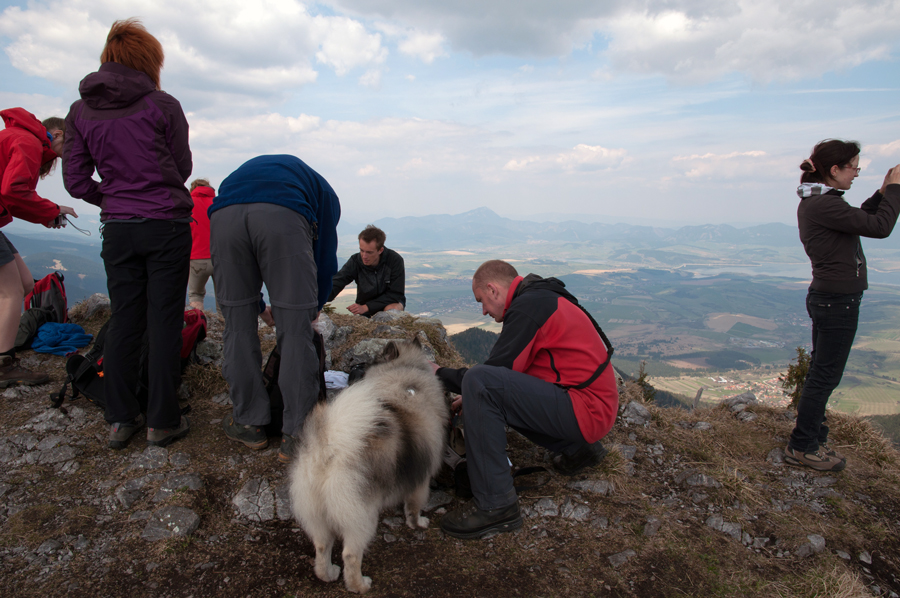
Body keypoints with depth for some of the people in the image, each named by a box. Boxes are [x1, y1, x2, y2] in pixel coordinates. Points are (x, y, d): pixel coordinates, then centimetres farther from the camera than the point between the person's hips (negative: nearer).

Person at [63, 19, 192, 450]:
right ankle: (162, 421, 7)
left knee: (122, 322, 10)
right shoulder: (163, 106, -4)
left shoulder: (81, 112, 6)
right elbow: (182, 167, 5)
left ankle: (120, 420, 16)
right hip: (167, 226, -3)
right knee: (164, 324, 1)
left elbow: (76, 181, 6)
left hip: (117, 230, 4)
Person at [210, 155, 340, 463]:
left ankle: (249, 425, 26)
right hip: (283, 217, -3)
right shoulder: (322, 191, 35)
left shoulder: (250, 168, 46)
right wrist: (312, 309, 43)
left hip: (224, 215, 4)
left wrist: (265, 306, 49)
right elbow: (325, 258, 29)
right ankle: (295, 438, 10)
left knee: (239, 327, 15)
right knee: (295, 331, 5)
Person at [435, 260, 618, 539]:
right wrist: (473, 398, 20)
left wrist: (441, 374, 0)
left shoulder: (528, 306, -14)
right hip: (596, 404, 10)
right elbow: (511, 371, 22)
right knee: (497, 398, 23)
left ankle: (495, 506, -19)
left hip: (587, 410, -10)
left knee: (479, 382, -23)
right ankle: (577, 448, 21)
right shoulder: (543, 298, 16)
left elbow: (497, 370, -15)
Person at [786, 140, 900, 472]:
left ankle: (812, 435, 34)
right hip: (838, 301, -10)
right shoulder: (822, 205, -22)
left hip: (825, 296, 10)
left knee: (821, 372, 20)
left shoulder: (815, 202, 10)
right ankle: (802, 447, 12)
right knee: (825, 376, 0)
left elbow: (859, 221, 22)